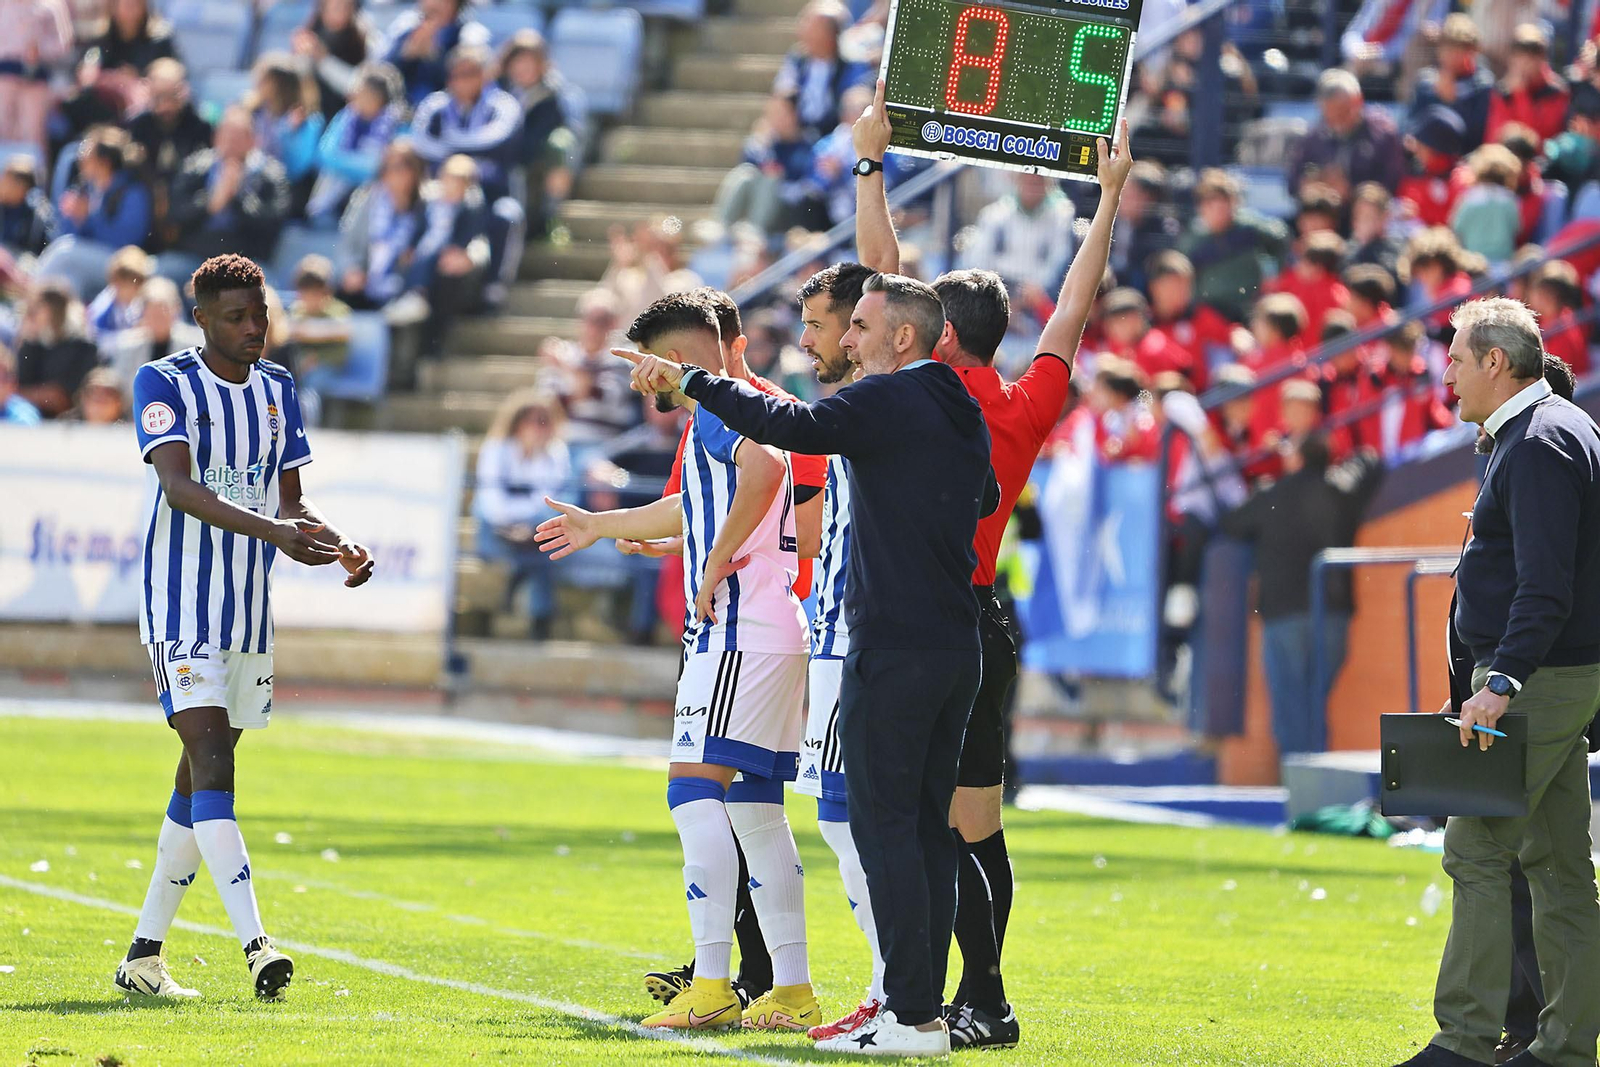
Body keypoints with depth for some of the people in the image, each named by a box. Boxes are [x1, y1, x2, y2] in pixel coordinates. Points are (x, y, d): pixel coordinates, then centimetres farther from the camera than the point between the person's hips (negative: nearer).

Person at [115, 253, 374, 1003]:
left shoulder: (277, 390, 11)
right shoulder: (164, 384, -9)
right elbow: (178, 486, -22)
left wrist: (339, 546, -6)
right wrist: (272, 530, -34)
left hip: (249, 610, 7)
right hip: (182, 602, -7)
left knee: (204, 775, 9)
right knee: (212, 763, -18)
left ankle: (144, 953, 17)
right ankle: (255, 945, -27)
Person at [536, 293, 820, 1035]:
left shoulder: (716, 410, -8)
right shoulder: (735, 413, 24)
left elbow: (764, 467, -31)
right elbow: (695, 508, 42)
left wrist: (718, 563, -23)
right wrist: (601, 526, 55)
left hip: (738, 632, -10)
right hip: (775, 633, 10)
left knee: (695, 790, -13)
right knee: (754, 808, 10)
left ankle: (711, 985, -18)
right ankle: (792, 989, 9)